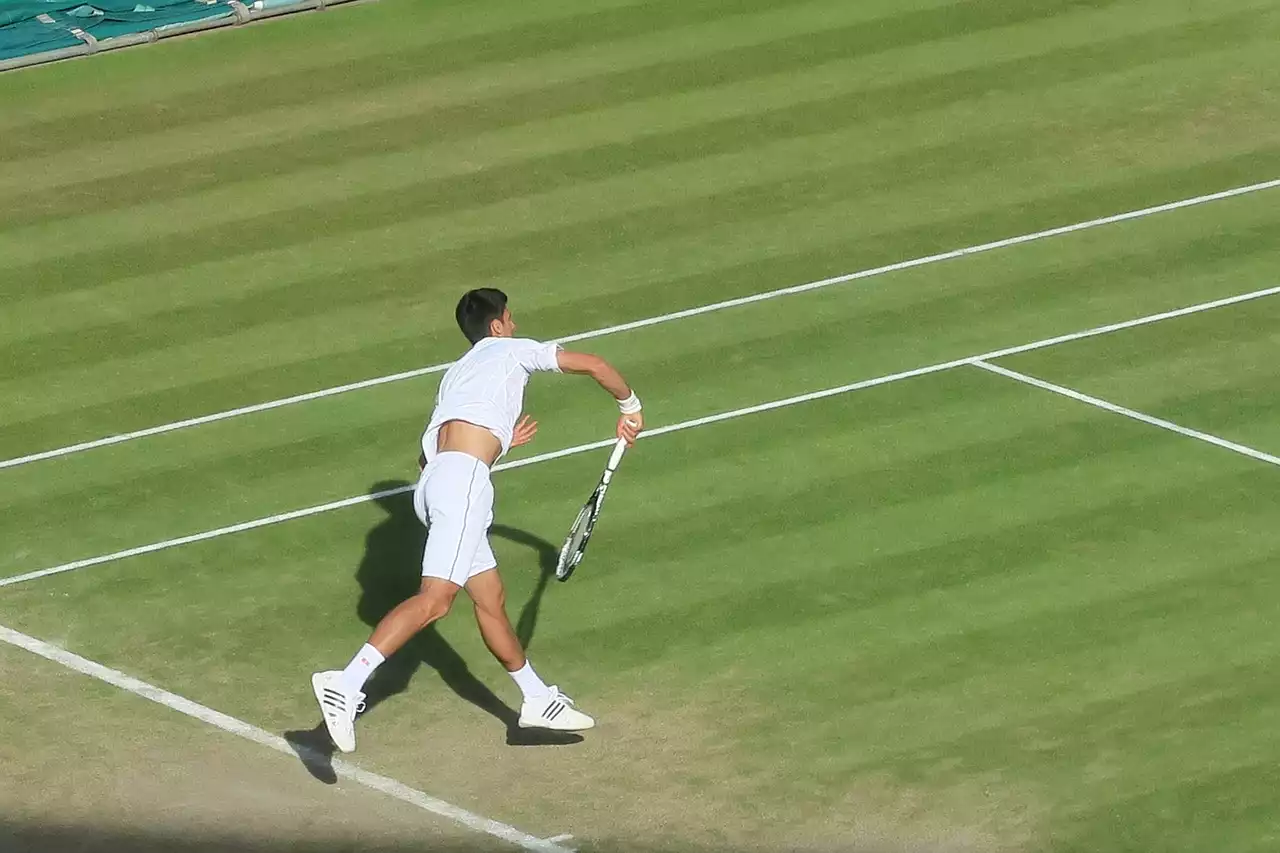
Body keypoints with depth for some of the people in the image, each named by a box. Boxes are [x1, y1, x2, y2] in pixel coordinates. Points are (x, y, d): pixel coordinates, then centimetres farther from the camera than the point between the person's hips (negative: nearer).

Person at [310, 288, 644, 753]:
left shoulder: (455, 374, 32)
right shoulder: (512, 350, 14)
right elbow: (592, 364, 16)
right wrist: (630, 406, 32)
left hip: (433, 479, 9)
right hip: (462, 480, -9)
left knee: (492, 600, 16)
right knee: (436, 597, -21)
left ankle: (538, 701, 26)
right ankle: (347, 683, -34)